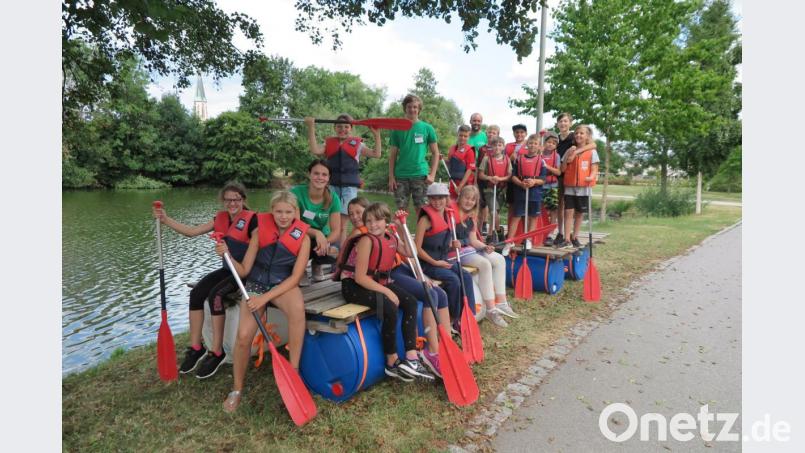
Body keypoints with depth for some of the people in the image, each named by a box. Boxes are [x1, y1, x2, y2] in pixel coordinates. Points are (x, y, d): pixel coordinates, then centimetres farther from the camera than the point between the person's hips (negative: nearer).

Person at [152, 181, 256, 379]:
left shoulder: (251, 219, -12)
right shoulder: (221, 218, 8)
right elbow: (192, 231, 6)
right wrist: (165, 219, -2)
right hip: (228, 269, 7)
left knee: (215, 295, -26)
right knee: (196, 293, -12)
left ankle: (216, 352, -14)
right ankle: (196, 347, -2)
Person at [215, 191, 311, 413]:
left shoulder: (302, 238, -8)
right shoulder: (260, 231, -5)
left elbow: (295, 277, -12)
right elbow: (244, 270, -3)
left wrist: (266, 297, -22)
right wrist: (227, 255, -22)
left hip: (283, 285, -1)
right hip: (256, 284, 1)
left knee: (298, 307, -37)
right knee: (244, 336, -21)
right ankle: (237, 388, 7)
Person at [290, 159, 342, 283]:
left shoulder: (333, 198, -12)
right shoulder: (296, 192, -19)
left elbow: (336, 231, -15)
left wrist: (326, 242, -37)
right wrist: (317, 233, -39)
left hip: (323, 239, 2)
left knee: (336, 252, -31)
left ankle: (317, 266, 9)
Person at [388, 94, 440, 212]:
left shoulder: (427, 128, 5)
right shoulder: (398, 129, 8)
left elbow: (435, 153, 7)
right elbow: (392, 155, 9)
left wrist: (432, 174, -4)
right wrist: (391, 177, 1)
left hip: (421, 175, -1)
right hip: (401, 175, 1)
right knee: (401, 209, 4)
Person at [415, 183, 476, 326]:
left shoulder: (447, 216, 8)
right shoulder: (426, 219, -14)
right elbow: (417, 248, -16)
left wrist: (453, 245, 0)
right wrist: (435, 262, -17)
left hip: (443, 260, 7)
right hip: (428, 263, -7)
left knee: (466, 277, -11)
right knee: (453, 280, -22)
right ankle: (453, 318, -3)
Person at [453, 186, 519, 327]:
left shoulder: (471, 217, 15)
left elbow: (473, 241, 12)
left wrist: (485, 247, -7)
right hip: (454, 251, -9)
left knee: (499, 259, -3)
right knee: (484, 264, -26)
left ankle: (500, 302, -3)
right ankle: (491, 309, -18)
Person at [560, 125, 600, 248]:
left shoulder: (592, 151, 2)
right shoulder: (570, 151, 8)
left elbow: (594, 169, -2)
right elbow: (563, 169, 4)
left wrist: (591, 177, -23)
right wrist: (568, 156, -10)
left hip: (584, 187, -1)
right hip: (570, 186, 1)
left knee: (579, 213, 8)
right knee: (568, 212, -4)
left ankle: (574, 237, 20)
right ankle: (567, 239, -2)